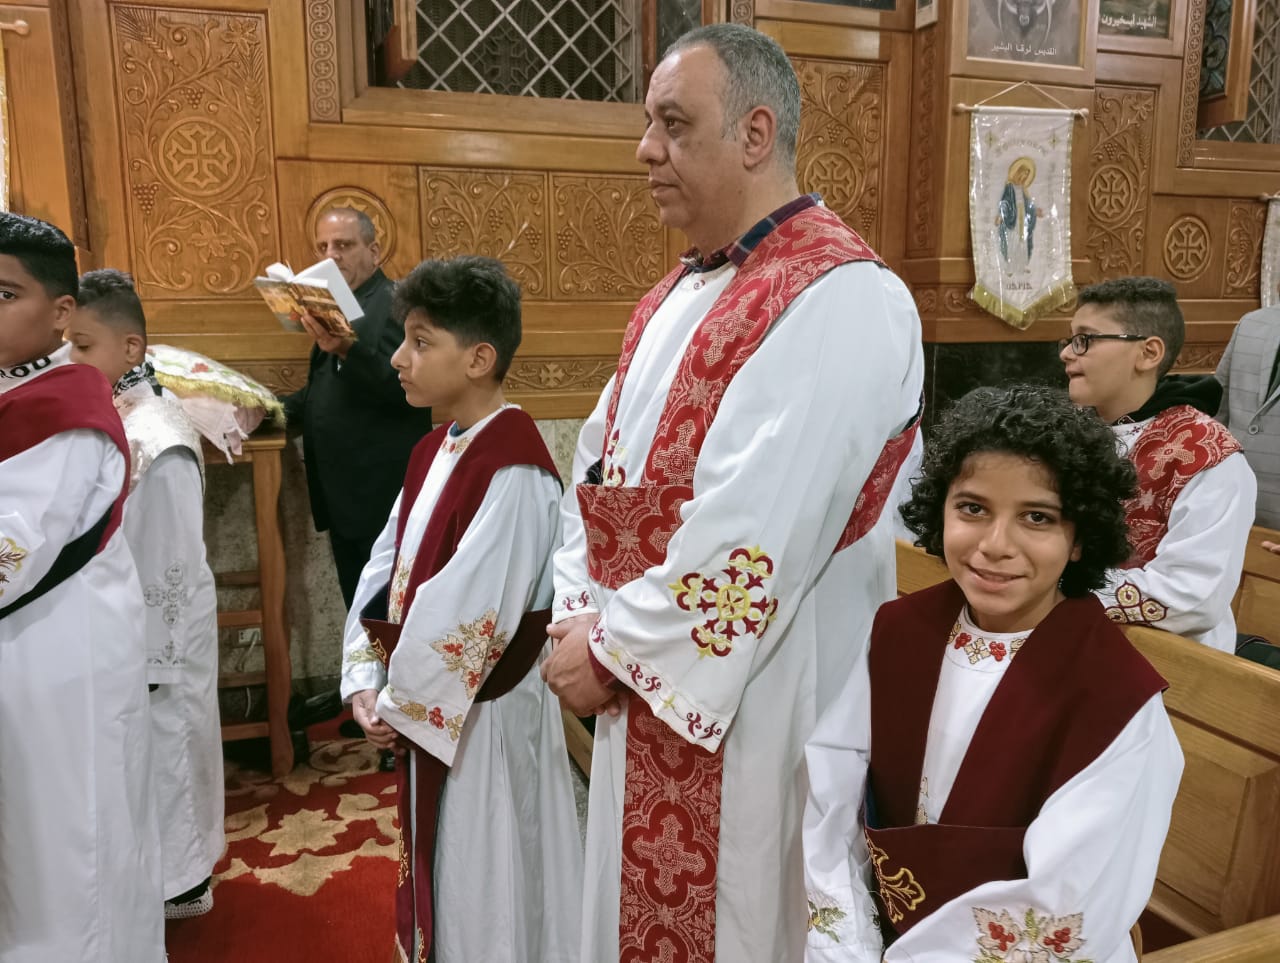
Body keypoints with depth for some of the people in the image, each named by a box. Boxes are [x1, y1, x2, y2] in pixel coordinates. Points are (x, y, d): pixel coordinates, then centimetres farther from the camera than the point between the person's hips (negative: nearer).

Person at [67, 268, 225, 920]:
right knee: (141, 748, 21)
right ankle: (163, 866, 40)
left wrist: (151, 660, -15)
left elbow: (169, 566, -20)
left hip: (159, 634, -8)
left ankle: (181, 882, 31)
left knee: (163, 746, 10)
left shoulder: (157, 443, -25)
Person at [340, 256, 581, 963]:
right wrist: (367, 684, -2)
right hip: (426, 707, 8)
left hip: (484, 716, -8)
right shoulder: (432, 453, 6)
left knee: (486, 889, 11)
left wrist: (402, 701, -14)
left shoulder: (513, 467, -23)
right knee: (437, 877, 25)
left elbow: (468, 608, -25)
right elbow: (384, 571, 6)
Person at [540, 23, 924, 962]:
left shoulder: (839, 297, -19)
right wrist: (579, 615, -3)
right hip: (648, 686, 8)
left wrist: (616, 645, -15)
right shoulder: (679, 293, 10)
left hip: (757, 704, -8)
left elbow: (754, 530, -25)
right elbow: (601, 461, 9)